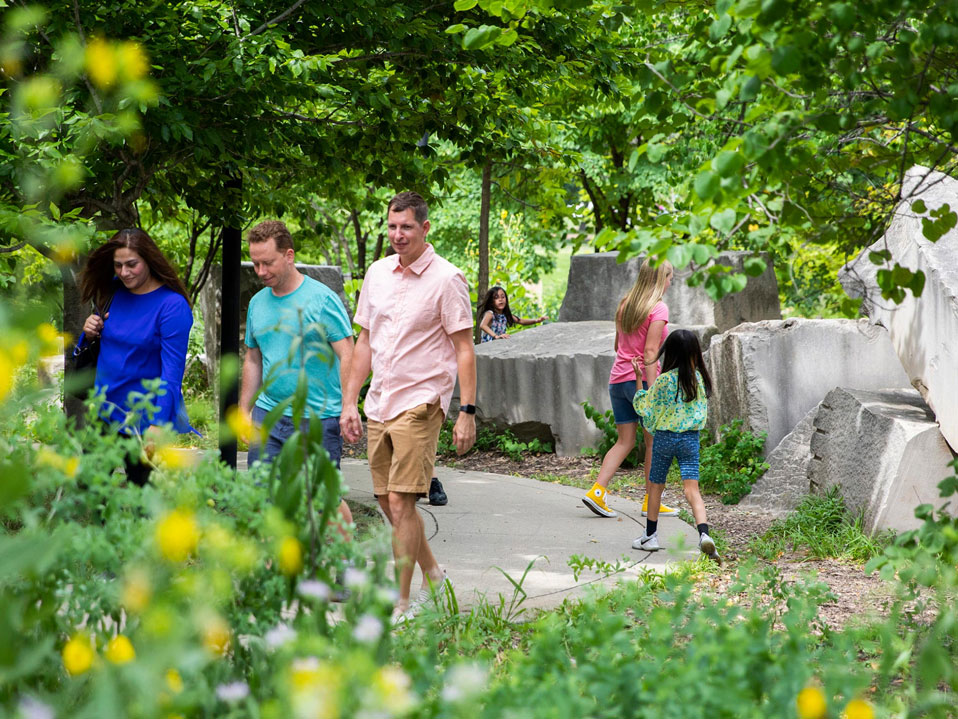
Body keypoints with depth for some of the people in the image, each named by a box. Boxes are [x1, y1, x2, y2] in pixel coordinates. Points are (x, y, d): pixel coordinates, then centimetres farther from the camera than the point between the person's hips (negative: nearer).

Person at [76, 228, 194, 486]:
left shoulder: (172, 305, -15)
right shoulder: (113, 292, 4)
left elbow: (172, 371, -20)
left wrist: (158, 424, -28)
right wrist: (90, 334, -5)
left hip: (142, 417, -6)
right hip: (104, 410, 6)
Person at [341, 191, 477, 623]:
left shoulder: (446, 279, -7)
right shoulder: (377, 274, 11)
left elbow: (464, 349, -7)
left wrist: (467, 411, -13)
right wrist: (349, 403, 12)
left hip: (420, 403, -6)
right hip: (378, 404, 6)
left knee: (401, 502, -11)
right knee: (388, 502, 11)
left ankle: (401, 603, -4)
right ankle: (432, 576, 30)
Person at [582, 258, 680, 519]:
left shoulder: (625, 304, 13)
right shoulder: (658, 309, -9)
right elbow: (650, 351, -16)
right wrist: (651, 390, -18)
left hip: (618, 379, 7)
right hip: (641, 379, -7)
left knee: (625, 441, 9)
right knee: (654, 441, 6)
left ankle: (597, 491, -6)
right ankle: (650, 501, 9)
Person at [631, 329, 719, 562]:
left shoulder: (664, 381, -12)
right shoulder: (699, 379, -2)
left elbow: (645, 406, -1)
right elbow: (701, 411, 9)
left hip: (665, 436, -2)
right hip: (691, 438, 2)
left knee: (656, 485, 15)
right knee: (692, 488, -4)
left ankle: (650, 535, 23)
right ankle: (704, 533, -24)